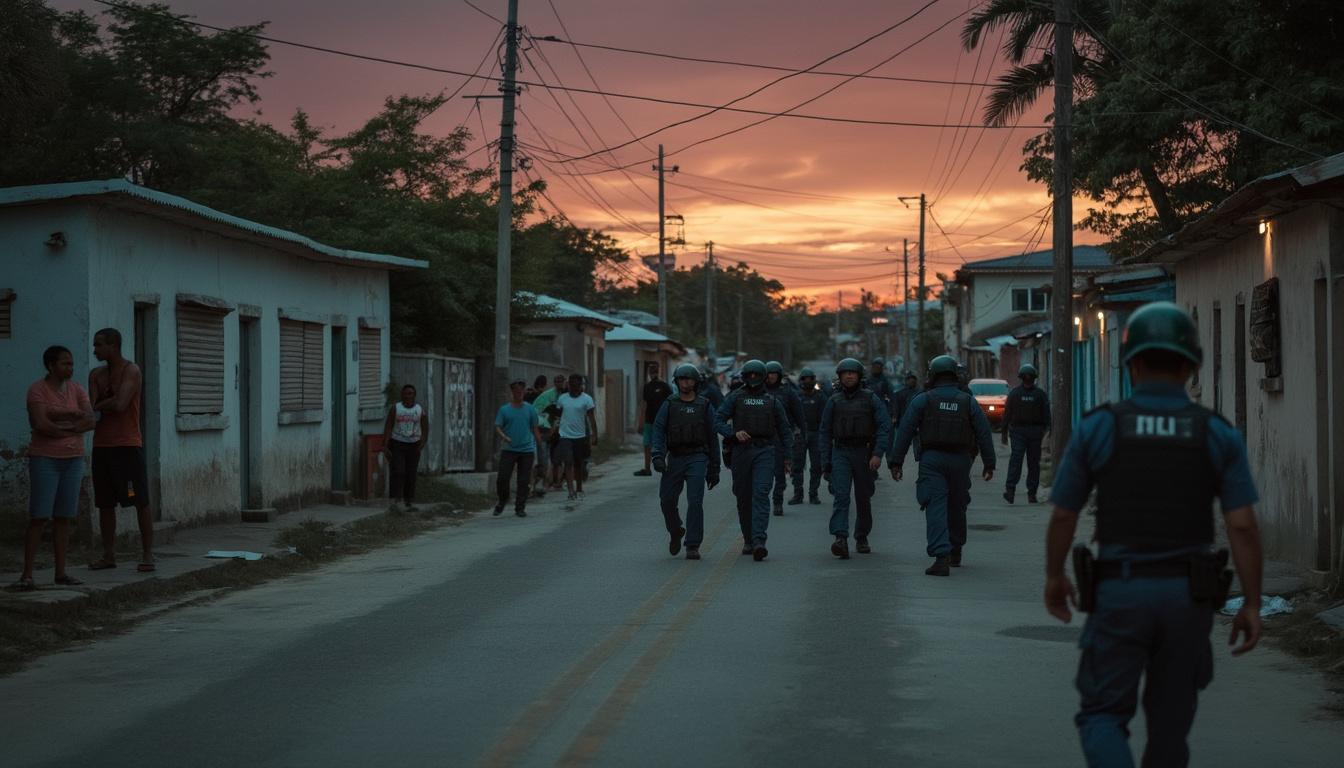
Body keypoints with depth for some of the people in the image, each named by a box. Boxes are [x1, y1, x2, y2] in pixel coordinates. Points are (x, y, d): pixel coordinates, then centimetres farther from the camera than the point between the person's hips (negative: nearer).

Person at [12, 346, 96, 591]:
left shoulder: (77, 391, 6)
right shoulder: (37, 390, -12)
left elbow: (90, 421, -8)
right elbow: (42, 425, -23)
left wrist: (59, 417, -18)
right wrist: (72, 426, -10)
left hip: (72, 460, 5)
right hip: (44, 459, -5)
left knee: (63, 517, 5)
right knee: (39, 517, -11)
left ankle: (61, 572, 10)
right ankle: (27, 575, -9)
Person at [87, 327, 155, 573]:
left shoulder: (131, 371, -7)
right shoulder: (96, 374, 12)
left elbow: (120, 405, -19)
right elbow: (91, 410, 1)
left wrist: (100, 405, -4)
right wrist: (111, 403, -12)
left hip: (128, 445, -6)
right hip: (102, 445, 6)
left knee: (141, 501, -6)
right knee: (105, 504, 7)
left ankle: (147, 555, -4)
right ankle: (109, 555, 13)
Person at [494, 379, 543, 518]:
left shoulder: (530, 409, 7)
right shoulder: (504, 409, 4)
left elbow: (535, 428, 10)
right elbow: (497, 427, 1)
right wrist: (503, 436, -20)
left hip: (527, 450, 1)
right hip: (508, 449, -1)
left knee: (523, 481, 1)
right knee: (502, 478, -6)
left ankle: (520, 508, 10)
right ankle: (501, 502, 17)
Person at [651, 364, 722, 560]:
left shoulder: (705, 406, 7)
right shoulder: (669, 405, 8)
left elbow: (712, 437, 9)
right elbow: (658, 430, -1)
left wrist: (714, 469, 7)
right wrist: (658, 456, -17)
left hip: (697, 458, -2)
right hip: (675, 459, 2)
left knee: (695, 502, -12)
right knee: (667, 500, 2)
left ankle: (693, 546, -9)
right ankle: (675, 532, 31)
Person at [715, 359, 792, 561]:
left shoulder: (772, 401, 10)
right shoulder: (735, 397, 6)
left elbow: (784, 430, 17)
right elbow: (717, 420, -1)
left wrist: (788, 456, 12)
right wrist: (734, 433, -18)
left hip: (764, 452, -1)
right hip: (741, 450, 1)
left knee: (761, 495, -16)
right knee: (743, 497, 8)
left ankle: (759, 541, -25)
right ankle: (748, 540, 24)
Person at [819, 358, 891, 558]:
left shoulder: (871, 399, 1)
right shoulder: (834, 401, 7)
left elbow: (885, 427, -6)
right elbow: (825, 433, 10)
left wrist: (878, 454, -18)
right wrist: (825, 463, 5)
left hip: (864, 453, 0)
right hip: (840, 453, 0)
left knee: (863, 499, 9)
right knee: (841, 497, -15)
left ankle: (861, 538, 28)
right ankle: (841, 540, -27)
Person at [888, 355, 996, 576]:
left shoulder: (923, 400, 0)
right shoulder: (968, 401, 6)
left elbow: (905, 431, -4)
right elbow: (984, 433, 2)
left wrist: (896, 462, -2)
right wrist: (989, 464, 7)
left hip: (932, 460, -3)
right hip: (960, 460, 3)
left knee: (936, 508, -8)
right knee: (956, 507, 19)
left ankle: (941, 557, -22)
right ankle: (955, 552, 31)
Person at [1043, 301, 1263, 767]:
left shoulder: (1096, 428, -5)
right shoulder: (1218, 434, -3)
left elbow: (1063, 516, 1)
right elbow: (1242, 526, -7)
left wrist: (1054, 578, 17)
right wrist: (1252, 605, 0)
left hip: (1120, 593, -2)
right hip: (1188, 594, 2)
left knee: (1103, 715, 5)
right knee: (1170, 713, 19)